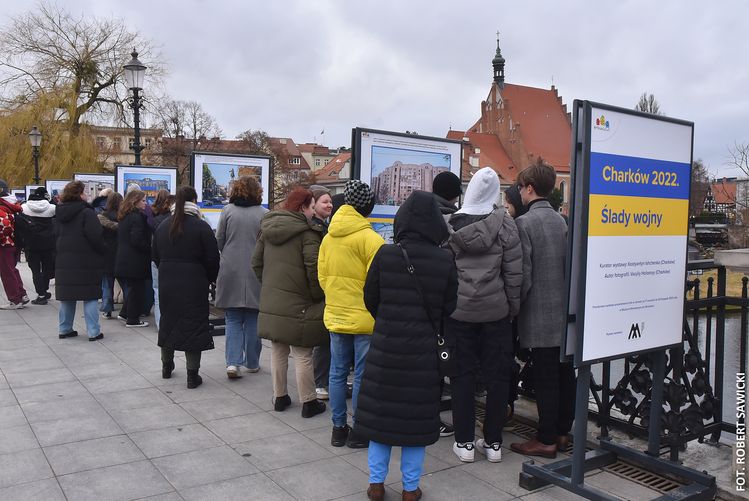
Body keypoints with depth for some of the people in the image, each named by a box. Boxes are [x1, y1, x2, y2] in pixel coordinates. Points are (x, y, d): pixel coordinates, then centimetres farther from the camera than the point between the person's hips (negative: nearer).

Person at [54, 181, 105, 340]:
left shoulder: (60, 213, 9)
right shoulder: (86, 213, -14)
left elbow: (57, 234, 14)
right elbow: (96, 237, -19)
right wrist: (101, 252, -4)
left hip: (64, 262, 7)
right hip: (86, 262, -7)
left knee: (66, 297, 14)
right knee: (90, 297, -1)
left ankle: (65, 329, 21)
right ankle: (93, 332, 0)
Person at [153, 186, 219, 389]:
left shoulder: (162, 226, 7)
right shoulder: (201, 227, -10)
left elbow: (155, 256, 12)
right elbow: (212, 259, -10)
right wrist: (209, 279, 4)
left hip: (166, 282, 5)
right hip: (194, 284, -5)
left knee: (168, 321, 18)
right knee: (193, 324, -1)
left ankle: (166, 366, 33)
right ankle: (192, 375, 1)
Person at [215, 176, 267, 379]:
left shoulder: (228, 210, -2)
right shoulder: (264, 214, -5)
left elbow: (218, 241, 3)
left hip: (231, 273, 0)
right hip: (256, 274, 0)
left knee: (233, 320, 9)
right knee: (253, 320, 11)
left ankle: (233, 362, -2)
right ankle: (252, 363, 19)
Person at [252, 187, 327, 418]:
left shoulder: (267, 229, 9)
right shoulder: (306, 232, -13)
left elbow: (256, 263, 12)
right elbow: (313, 268, -18)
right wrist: (318, 296, -5)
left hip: (271, 303, 6)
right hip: (298, 305, -6)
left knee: (278, 352, 16)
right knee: (303, 356, 3)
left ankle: (280, 397, 26)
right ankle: (308, 402, 12)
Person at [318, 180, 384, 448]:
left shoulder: (328, 237, 5)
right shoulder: (370, 238, -16)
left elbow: (322, 276, 10)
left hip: (335, 315, 6)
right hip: (364, 318, -6)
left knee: (337, 372, 13)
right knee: (362, 376, 5)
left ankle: (338, 428, 22)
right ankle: (358, 431, 14)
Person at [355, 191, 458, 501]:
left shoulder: (385, 255, -10)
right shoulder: (445, 260, -9)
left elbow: (370, 298, 1)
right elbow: (448, 306, 0)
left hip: (386, 344, 0)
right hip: (423, 348, 0)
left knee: (380, 409, 13)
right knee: (416, 414, 11)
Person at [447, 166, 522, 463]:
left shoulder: (450, 225, -4)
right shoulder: (504, 224, -7)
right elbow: (514, 271, -5)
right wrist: (513, 306, 5)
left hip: (459, 310, 1)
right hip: (495, 311, 0)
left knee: (462, 374, 8)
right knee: (497, 375, 9)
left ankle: (464, 442, 14)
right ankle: (493, 443, 17)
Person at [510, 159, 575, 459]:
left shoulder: (524, 222, -13)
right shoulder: (561, 220, 8)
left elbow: (523, 274, -15)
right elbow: (568, 265, 10)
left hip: (539, 315, -7)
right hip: (564, 312, 7)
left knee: (545, 378, -1)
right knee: (564, 373, 13)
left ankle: (546, 440, 8)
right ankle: (562, 431, 25)